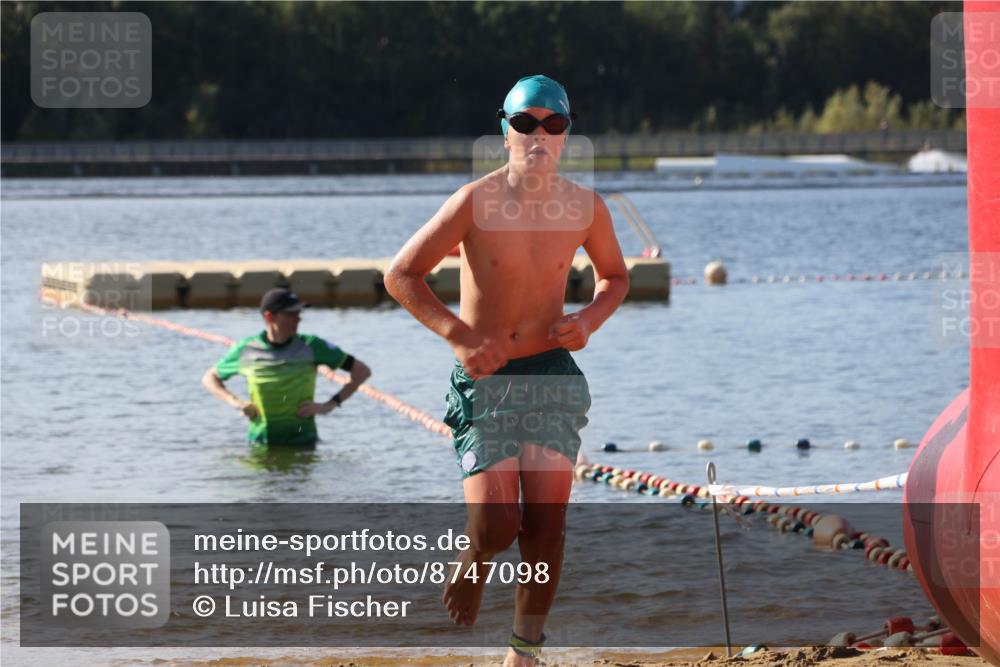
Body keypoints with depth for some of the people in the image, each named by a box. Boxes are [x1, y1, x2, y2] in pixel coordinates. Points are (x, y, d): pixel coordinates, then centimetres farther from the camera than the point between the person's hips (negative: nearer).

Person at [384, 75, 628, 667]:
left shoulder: (586, 207, -2)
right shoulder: (476, 202, -13)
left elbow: (615, 276, 17)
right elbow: (402, 275, -6)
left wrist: (590, 319, -4)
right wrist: (459, 335, -16)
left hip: (552, 373, 3)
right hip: (485, 378, -3)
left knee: (547, 524, -2)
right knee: (495, 525, -13)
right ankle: (470, 568, 24)